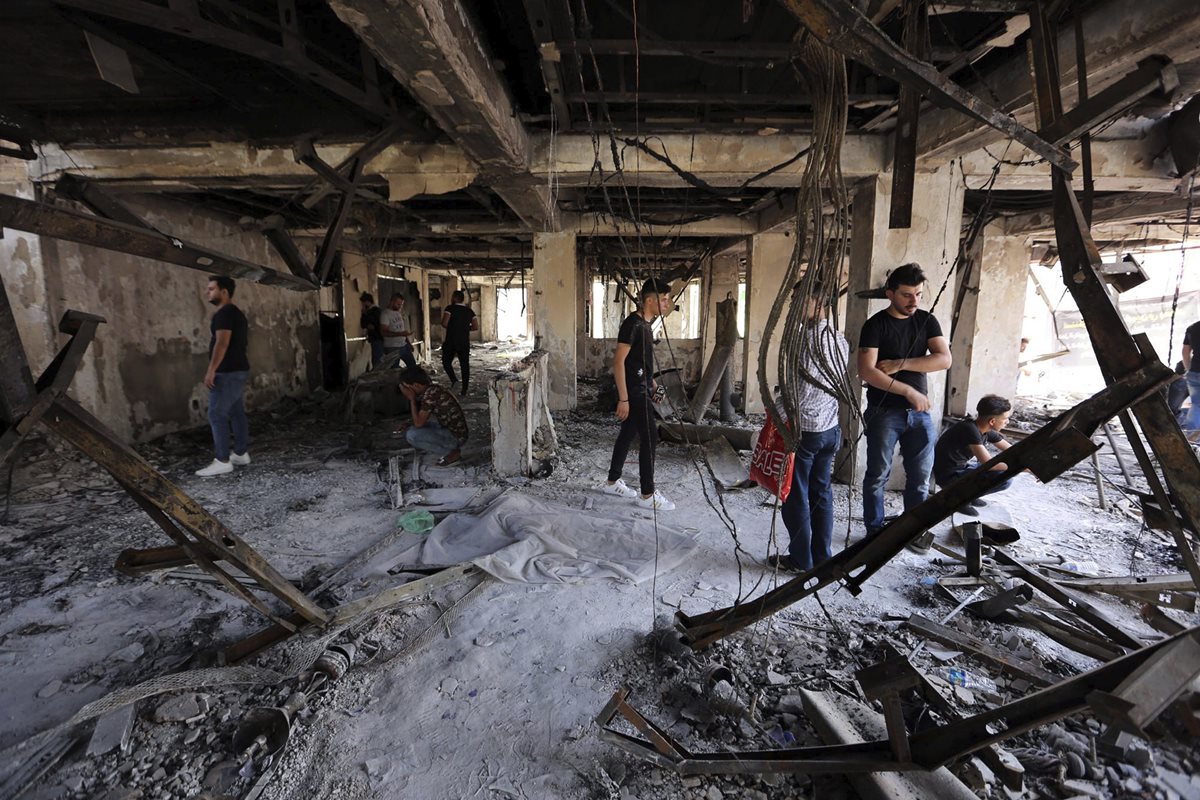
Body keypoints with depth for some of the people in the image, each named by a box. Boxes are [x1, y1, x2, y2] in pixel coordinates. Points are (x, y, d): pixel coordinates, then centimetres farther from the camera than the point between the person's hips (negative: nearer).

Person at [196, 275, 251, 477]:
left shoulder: (224, 313, -14)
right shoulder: (237, 313, 18)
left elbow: (222, 343, -23)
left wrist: (211, 370, -23)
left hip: (227, 372, -10)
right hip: (239, 370, 10)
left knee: (217, 415, -8)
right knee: (236, 413, 12)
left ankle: (222, 462, -6)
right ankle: (241, 454, 18)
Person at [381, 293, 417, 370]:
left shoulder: (399, 313, 11)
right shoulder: (385, 314, -12)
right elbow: (384, 332, -21)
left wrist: (408, 342, 10)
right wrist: (400, 334, -31)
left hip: (404, 346, 7)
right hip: (392, 348, -7)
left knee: (413, 366, 9)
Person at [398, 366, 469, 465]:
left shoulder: (430, 394, -21)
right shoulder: (433, 388, 7)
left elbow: (418, 423, -18)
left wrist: (411, 399, -12)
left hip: (455, 437, -9)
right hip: (458, 431, 9)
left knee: (411, 435, -18)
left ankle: (452, 452, -5)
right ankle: (452, 447, 12)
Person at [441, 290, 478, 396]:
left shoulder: (450, 308, -7)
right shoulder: (469, 310, 7)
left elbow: (444, 323, -17)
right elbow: (476, 327, 3)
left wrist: (450, 327, 5)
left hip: (451, 342, -3)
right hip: (465, 343, 3)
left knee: (446, 362, 15)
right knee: (465, 365, 7)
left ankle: (454, 380, -8)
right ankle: (464, 391, 8)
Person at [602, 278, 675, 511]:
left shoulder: (645, 323, 11)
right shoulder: (633, 324, -19)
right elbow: (618, 361, -22)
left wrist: (651, 382, 22)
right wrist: (623, 398, -24)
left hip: (641, 389, 10)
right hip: (633, 392, -10)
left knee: (628, 435, 16)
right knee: (649, 439, -6)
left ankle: (612, 482, 28)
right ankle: (647, 495, 4)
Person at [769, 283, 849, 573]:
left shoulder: (808, 340, -19)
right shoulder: (840, 341, 6)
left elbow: (800, 392, -22)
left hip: (803, 429, -8)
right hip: (831, 429, 8)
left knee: (796, 497, 6)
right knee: (822, 493, 16)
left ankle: (801, 559, 19)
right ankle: (822, 557, 27)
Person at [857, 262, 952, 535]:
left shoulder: (927, 321, 7)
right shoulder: (875, 325, -7)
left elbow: (944, 359, -5)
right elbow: (866, 371, -18)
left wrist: (900, 364, -15)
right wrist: (909, 391, -19)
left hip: (920, 411, 4)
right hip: (884, 412, -4)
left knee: (920, 475, 10)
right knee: (878, 476, 4)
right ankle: (875, 532, 18)